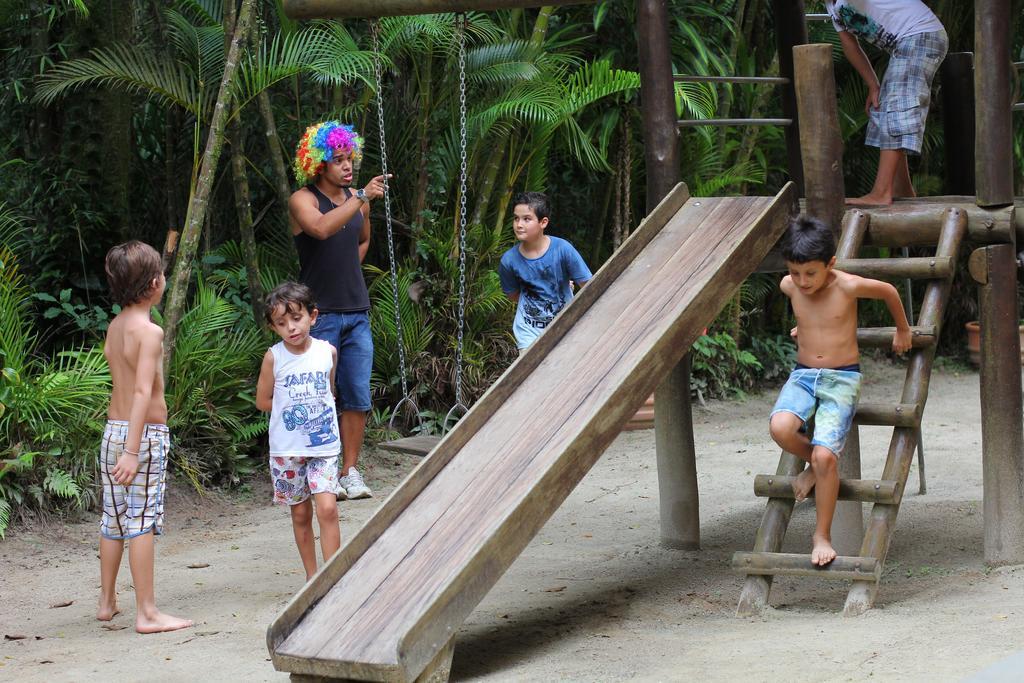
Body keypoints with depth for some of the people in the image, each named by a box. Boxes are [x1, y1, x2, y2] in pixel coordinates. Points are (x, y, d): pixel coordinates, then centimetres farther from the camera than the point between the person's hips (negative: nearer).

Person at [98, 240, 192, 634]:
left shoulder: (114, 327, 8)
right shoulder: (149, 331, -16)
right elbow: (142, 391, -23)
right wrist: (133, 451, -27)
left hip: (113, 431, 8)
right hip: (145, 435, -8)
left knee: (114, 520, 16)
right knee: (142, 522, -6)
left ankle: (107, 602, 27)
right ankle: (147, 613, -4)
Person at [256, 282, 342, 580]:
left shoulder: (328, 351, 0)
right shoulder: (274, 357, -6)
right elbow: (263, 401, 2)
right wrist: (292, 409, -3)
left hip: (324, 444, 0)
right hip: (287, 448, 0)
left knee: (327, 508, -13)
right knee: (300, 513, 7)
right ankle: (312, 577, 18)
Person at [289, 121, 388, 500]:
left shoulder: (357, 199, 11)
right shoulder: (303, 200, -6)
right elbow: (321, 228, -29)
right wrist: (361, 198, -32)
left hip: (356, 312, 6)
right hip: (319, 313, -5)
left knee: (358, 398, 4)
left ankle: (350, 471, 12)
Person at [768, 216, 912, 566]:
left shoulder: (848, 286, -14)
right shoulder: (789, 287, -2)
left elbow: (889, 291, 6)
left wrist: (902, 330, 22)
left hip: (842, 379, -3)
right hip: (802, 375, 4)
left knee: (825, 454, -20)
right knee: (780, 427, -29)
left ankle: (823, 535, -3)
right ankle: (813, 464, 4)